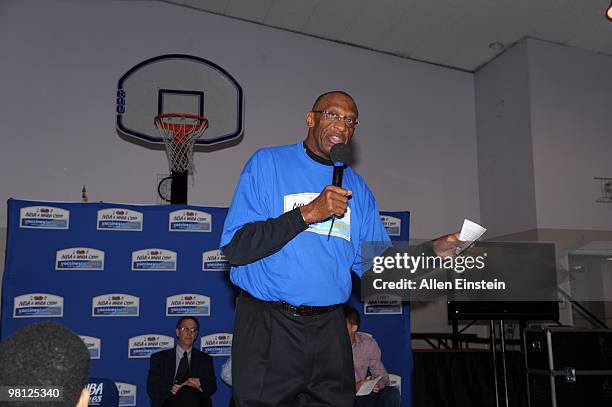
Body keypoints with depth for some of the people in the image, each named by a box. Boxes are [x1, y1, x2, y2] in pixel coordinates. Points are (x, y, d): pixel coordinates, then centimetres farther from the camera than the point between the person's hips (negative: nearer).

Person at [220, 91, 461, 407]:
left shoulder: (356, 187, 12)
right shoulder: (267, 163, -2)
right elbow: (234, 248, -13)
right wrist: (308, 213, -19)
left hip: (329, 331, 4)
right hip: (267, 328, -4)